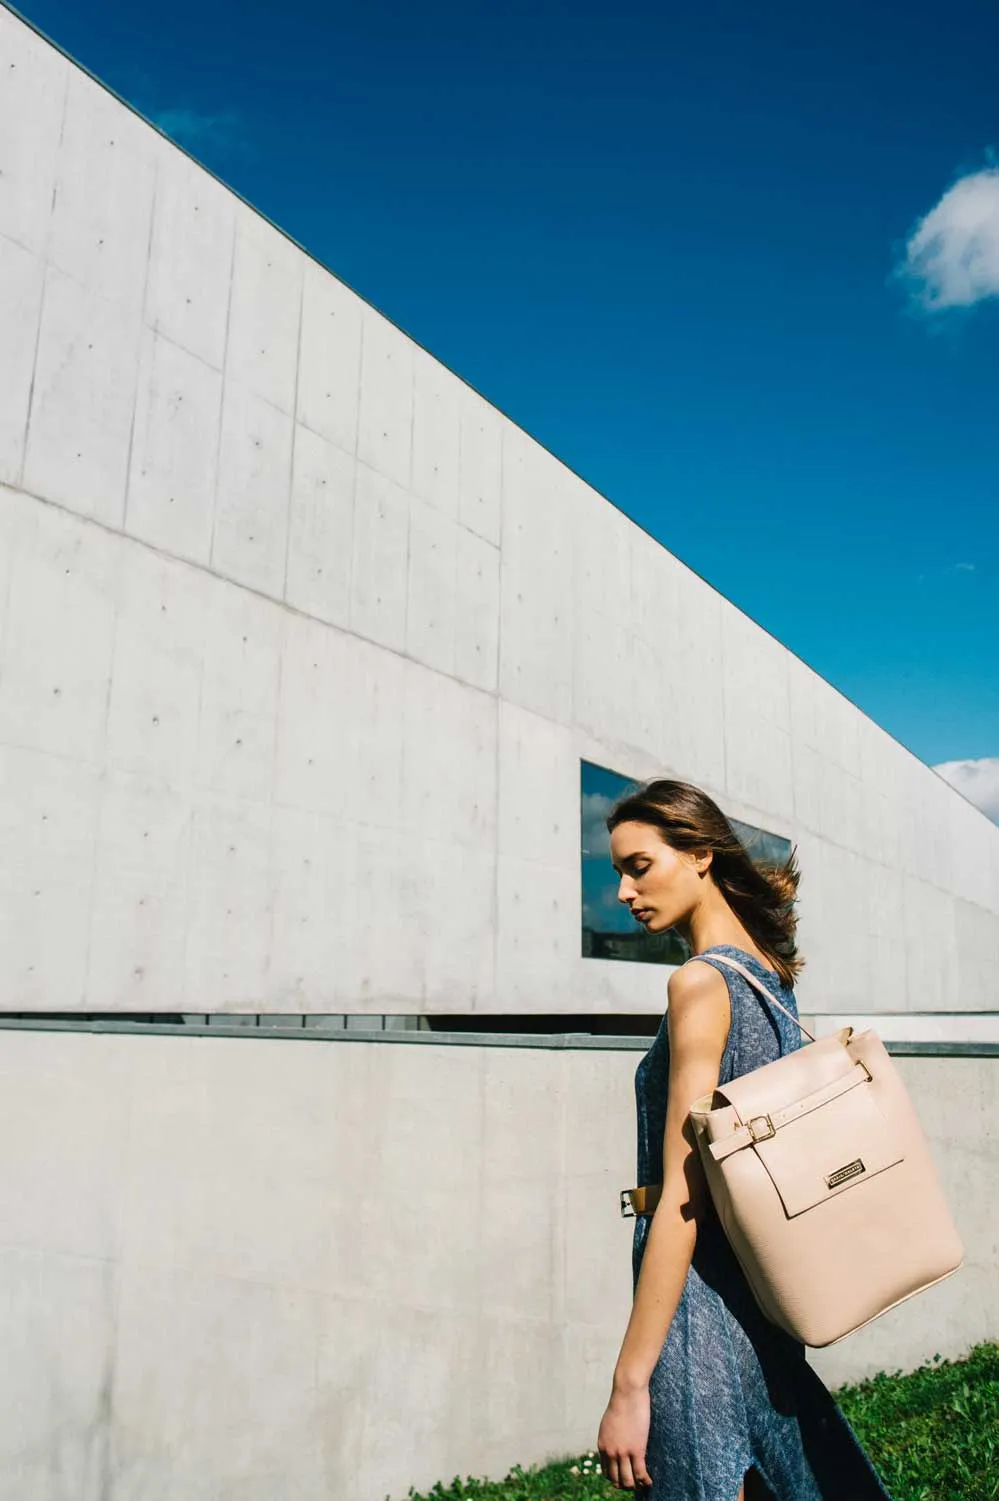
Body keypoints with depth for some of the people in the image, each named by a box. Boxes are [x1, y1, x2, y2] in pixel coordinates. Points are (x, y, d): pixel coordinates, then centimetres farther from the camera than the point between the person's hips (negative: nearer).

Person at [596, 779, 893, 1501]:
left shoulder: (701, 983, -17)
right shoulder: (772, 973, 8)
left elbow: (681, 1202, -21)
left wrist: (629, 1384, -18)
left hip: (701, 1299, -9)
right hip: (763, 1305, 9)